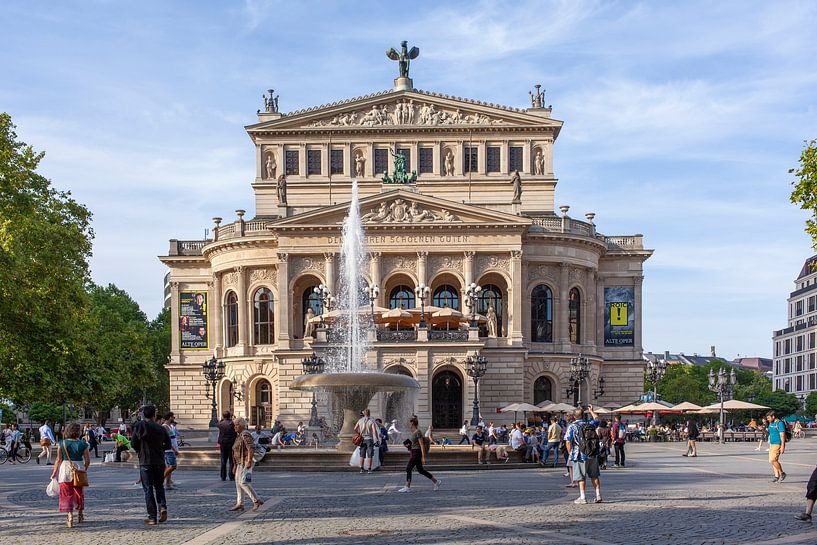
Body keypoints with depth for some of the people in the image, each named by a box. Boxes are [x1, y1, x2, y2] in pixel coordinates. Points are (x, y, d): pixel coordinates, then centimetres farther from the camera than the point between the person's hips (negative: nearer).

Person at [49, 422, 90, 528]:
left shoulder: (61, 444, -5)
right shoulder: (82, 444, -5)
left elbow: (59, 460, -4)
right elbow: (87, 460, -3)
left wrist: (54, 473, 5)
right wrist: (84, 470, 15)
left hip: (65, 469, -1)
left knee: (67, 494, 5)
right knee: (79, 492, 20)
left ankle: (70, 516, -7)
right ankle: (80, 515, 34)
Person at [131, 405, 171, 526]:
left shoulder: (140, 425, -7)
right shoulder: (161, 429, 1)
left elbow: (134, 444, -5)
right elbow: (168, 445, 7)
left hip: (145, 462, -3)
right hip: (160, 462, 3)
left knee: (148, 489, 3)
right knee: (159, 486, 19)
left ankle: (152, 517, 1)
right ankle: (162, 506, -4)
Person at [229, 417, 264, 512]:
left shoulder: (245, 435, -13)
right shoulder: (239, 436, 18)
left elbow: (251, 449, -23)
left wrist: (249, 461, -29)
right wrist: (235, 465, 22)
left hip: (246, 463, -10)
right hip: (240, 463, 10)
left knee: (243, 482, -15)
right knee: (238, 483, 9)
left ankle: (257, 500, -11)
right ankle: (239, 504, 12)